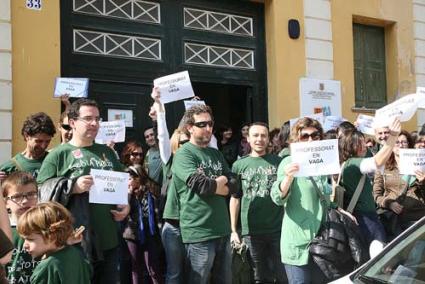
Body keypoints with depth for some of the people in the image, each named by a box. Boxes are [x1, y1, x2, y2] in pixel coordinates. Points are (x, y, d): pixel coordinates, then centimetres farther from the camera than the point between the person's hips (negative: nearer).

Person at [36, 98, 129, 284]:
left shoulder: (107, 152, 16)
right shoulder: (58, 155, -1)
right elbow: (41, 191, -8)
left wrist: (127, 203, 6)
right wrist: (72, 186, -19)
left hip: (109, 239, 5)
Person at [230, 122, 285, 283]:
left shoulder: (278, 162, 4)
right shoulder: (239, 165, 4)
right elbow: (234, 198, 6)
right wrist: (233, 230, 2)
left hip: (278, 229, 0)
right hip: (251, 231, 0)